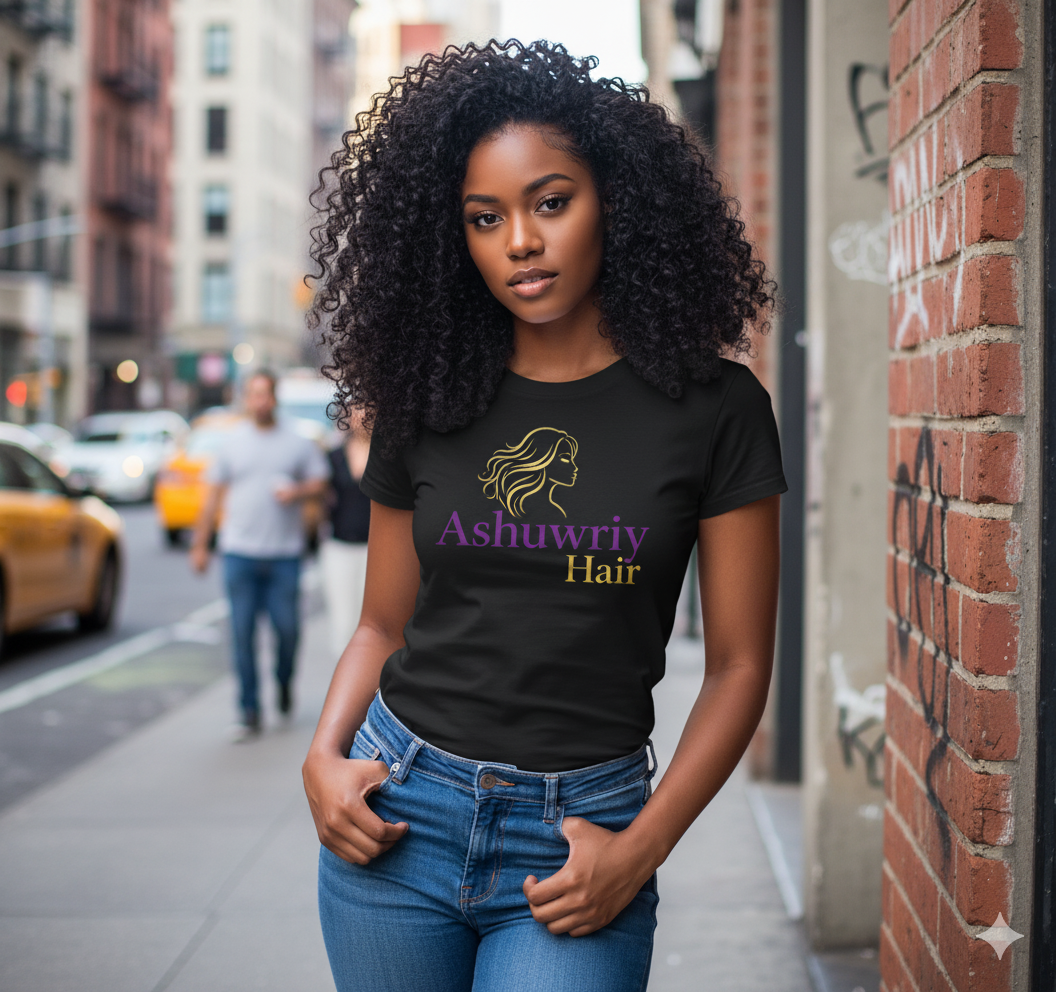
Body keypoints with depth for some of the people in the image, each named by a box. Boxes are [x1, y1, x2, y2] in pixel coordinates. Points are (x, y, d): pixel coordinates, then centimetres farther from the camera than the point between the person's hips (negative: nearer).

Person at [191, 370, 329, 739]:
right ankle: (249, 713, 4)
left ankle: (284, 681, 29)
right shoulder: (231, 443, 9)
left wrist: (298, 491, -14)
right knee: (243, 633, -2)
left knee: (287, 627, -2)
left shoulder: (298, 443, 7)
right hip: (239, 552, 0)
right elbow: (213, 496, 10)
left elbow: (320, 483, 8)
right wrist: (200, 545, 7)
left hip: (285, 553, 0)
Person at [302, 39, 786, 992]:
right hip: (400, 809, 3)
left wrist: (639, 850, -11)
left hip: (575, 837, -2)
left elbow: (738, 664, -2)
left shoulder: (712, 407, -4)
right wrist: (325, 757, -5)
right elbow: (383, 626, 12)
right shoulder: (426, 404, 4)